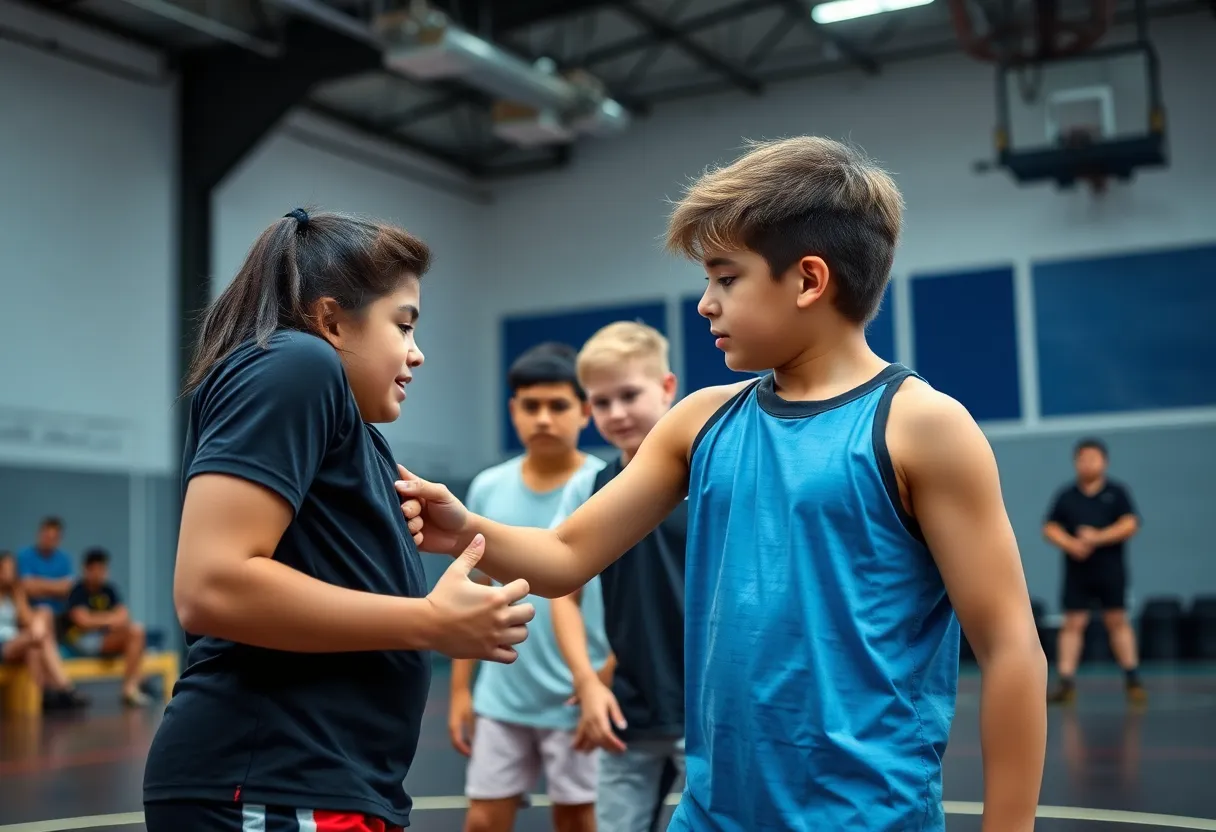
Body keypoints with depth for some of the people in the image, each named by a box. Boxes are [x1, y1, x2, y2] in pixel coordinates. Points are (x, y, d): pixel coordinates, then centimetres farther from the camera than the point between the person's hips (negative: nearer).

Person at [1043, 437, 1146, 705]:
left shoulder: (1117, 492, 3)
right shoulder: (1066, 495, 7)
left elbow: (1130, 525, -5)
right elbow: (1050, 528, 5)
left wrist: (1098, 537, -16)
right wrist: (1070, 544, -13)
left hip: (1110, 570, -1)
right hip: (1077, 570, 1)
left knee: (1117, 621, 3)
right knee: (1073, 623, -1)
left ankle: (1133, 680, 13)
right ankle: (1066, 682, -2)